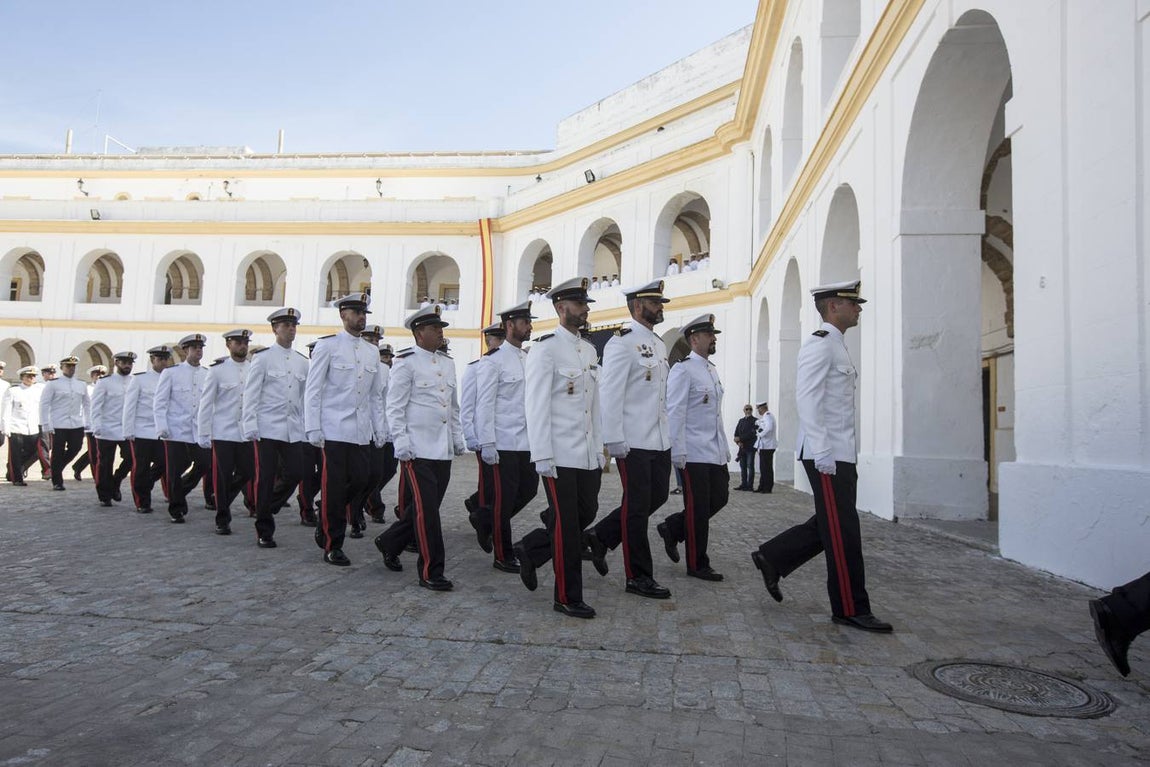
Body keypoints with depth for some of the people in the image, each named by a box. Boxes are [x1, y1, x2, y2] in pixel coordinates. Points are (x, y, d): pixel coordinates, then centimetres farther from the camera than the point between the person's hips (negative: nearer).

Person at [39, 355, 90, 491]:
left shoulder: (82, 385, 10)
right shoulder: (53, 384, -2)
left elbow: (87, 404, 16)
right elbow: (44, 404, -4)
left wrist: (88, 422, 9)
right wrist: (46, 425, -9)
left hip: (77, 425, 4)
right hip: (58, 425, -4)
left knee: (75, 449, 4)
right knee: (58, 453, 2)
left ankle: (57, 468, 32)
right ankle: (57, 482, 14)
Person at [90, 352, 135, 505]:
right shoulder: (104, 382, -1)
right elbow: (96, 406, -4)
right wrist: (97, 426, -15)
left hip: (128, 430, 2)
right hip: (107, 431, -2)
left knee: (131, 458, -8)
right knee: (105, 465, 3)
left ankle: (115, 484, 18)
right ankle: (105, 496, 16)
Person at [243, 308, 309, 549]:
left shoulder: (302, 361, 12)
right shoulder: (262, 357, -1)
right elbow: (250, 394, -4)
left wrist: (307, 426, 11)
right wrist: (250, 426, -11)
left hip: (294, 430, 4)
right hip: (268, 428, -4)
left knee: (295, 473, -1)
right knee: (265, 479, 0)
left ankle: (265, 509, 25)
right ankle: (264, 531, 13)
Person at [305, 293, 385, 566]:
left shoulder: (372, 352, 13)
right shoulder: (327, 346, -2)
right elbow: (313, 390, -4)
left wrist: (379, 430, 13)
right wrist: (313, 429, -9)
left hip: (361, 432, 5)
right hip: (333, 430, -5)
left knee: (360, 480, 5)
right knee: (334, 487, 0)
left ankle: (326, 523, 30)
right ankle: (332, 546, 13)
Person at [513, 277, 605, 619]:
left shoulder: (590, 351, 14)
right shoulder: (545, 348, -9)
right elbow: (536, 406, -13)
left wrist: (600, 450, 14)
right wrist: (542, 458, -16)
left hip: (589, 456, 8)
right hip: (560, 456, -7)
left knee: (587, 514, 12)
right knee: (566, 524, 2)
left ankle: (531, 549, 32)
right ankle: (568, 598, 16)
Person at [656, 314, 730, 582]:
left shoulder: (712, 369, 15)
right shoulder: (683, 370, -12)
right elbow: (674, 414, -16)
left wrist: (725, 448, 17)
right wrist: (677, 453, -18)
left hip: (716, 453, 9)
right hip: (694, 454, -8)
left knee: (719, 498, 12)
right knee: (698, 510, 1)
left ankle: (672, 528, 26)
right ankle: (697, 566, 15)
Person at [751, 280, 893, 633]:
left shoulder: (837, 346, 18)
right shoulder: (819, 344, -12)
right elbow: (808, 399, -20)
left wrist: (843, 453, 17)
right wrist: (823, 453, -23)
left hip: (841, 454, 10)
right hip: (826, 455, -10)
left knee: (831, 526, 14)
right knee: (843, 533, -2)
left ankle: (772, 557, 24)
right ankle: (850, 609, 8)